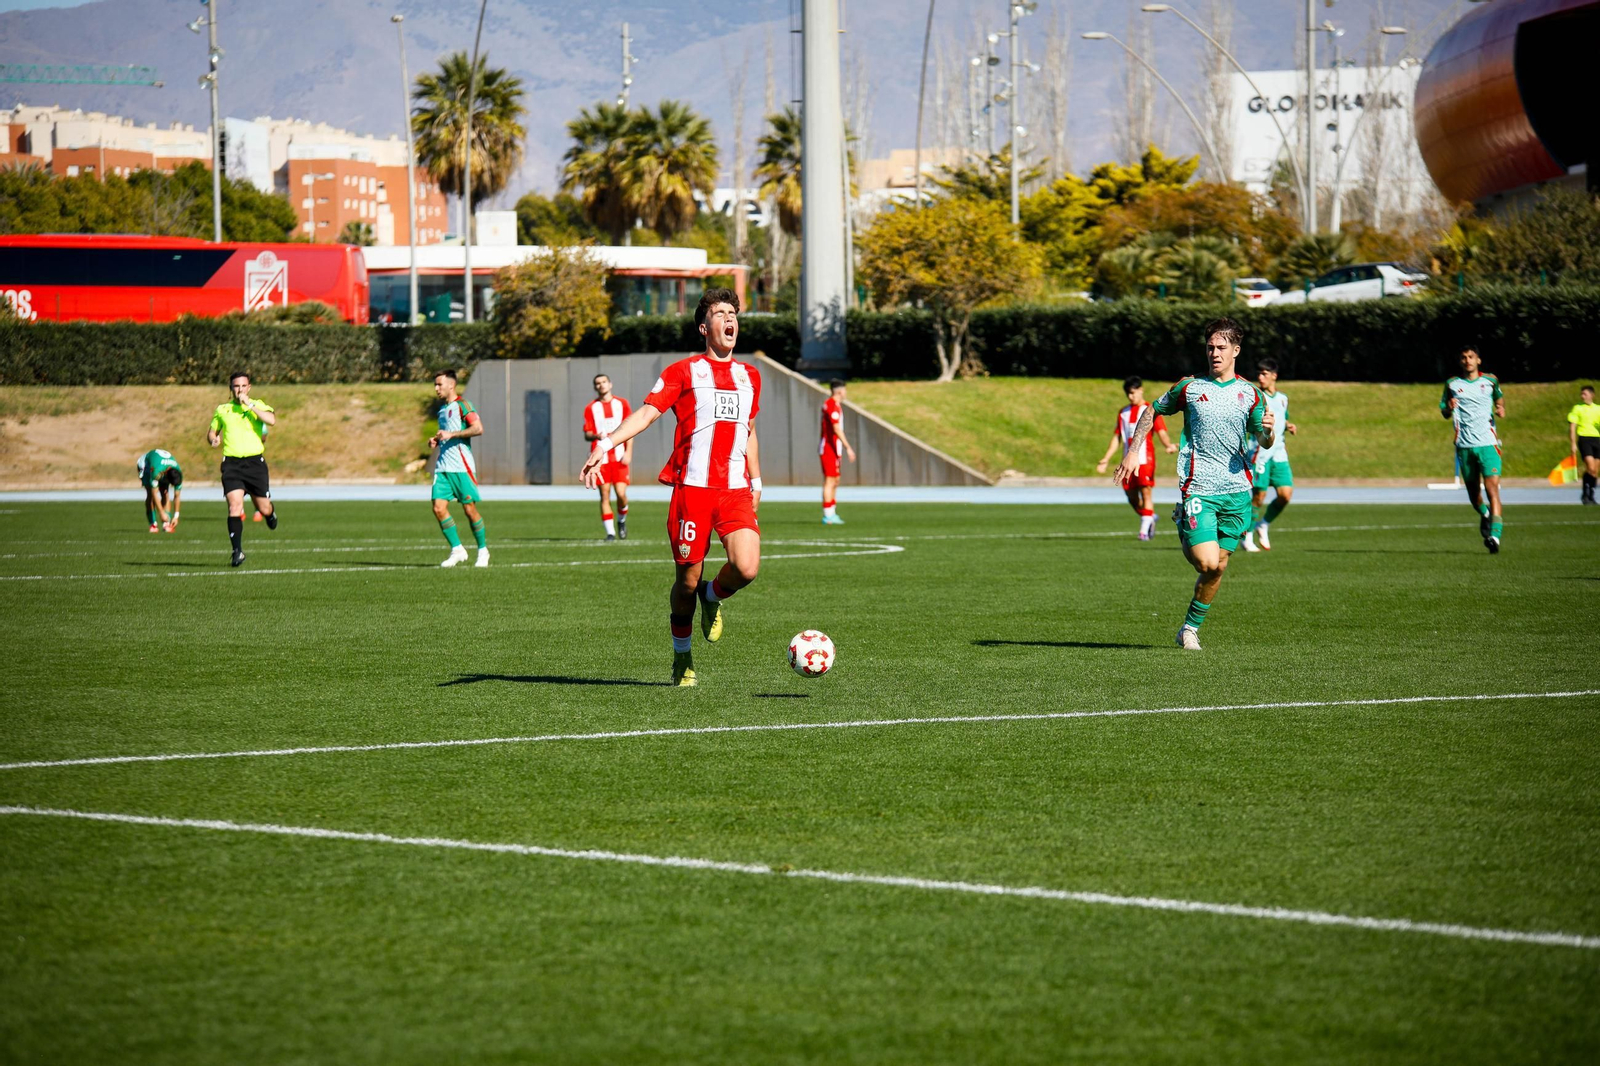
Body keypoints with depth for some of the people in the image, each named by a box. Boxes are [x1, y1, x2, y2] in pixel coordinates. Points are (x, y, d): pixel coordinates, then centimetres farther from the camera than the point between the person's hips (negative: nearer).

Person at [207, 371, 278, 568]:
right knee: (235, 505, -16)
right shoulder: (222, 410, 11)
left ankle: (271, 512, 45)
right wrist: (213, 439, 0)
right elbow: (211, 432, 23)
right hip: (232, 463, 0)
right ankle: (237, 552, -14)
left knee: (263, 508, 6)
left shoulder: (257, 405, 5)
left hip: (255, 461, 0)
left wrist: (250, 405, -16)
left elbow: (272, 420, -15)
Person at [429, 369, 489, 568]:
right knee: (438, 508, -5)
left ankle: (483, 550, 12)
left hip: (461, 466, -7)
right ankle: (457, 550, 3)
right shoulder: (442, 408, 19)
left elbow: (478, 428, -17)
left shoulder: (462, 405, -5)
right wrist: (436, 440, 11)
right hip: (443, 466, 7)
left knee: (469, 508, -3)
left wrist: (451, 434, -20)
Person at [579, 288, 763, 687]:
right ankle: (682, 656, 22)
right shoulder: (684, 371, 3)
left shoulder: (749, 376, 18)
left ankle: (712, 597, 16)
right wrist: (604, 445, -19)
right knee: (687, 581, 0)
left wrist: (756, 482, 28)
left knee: (746, 568, -18)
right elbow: (646, 412, -5)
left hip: (735, 491, 3)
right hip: (692, 488, -3)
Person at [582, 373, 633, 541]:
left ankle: (622, 521, 20)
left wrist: (628, 452, -3)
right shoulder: (591, 408, 7)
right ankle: (610, 532, 2)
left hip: (619, 456, 0)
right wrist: (596, 436, -21)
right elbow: (586, 434, 3)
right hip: (600, 457, 0)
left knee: (621, 493, -8)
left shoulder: (621, 404, 8)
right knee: (605, 495, -3)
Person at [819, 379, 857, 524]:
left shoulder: (829, 404, 16)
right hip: (829, 448, -11)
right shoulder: (833, 406, -16)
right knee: (830, 481, -10)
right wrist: (848, 447, -24)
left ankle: (831, 513, 18)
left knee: (835, 481, 14)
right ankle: (828, 515, -10)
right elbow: (837, 429, -24)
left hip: (833, 449, 11)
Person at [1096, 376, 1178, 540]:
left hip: (1145, 459, -5)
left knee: (1145, 493, -12)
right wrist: (1105, 459, 12)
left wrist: (1169, 445, -30)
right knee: (1132, 498, 7)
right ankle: (1150, 518, 31)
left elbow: (1162, 433, -9)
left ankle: (1144, 530, -11)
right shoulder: (1123, 413, 16)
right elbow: (1117, 438, 19)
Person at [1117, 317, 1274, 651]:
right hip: (1198, 489, -3)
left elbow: (1264, 443, 5)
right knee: (1208, 563, -15)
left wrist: (1268, 429, -19)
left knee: (1218, 567, 4)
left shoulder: (1250, 394, 7)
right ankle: (1186, 544, 20)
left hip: (1236, 491, 3)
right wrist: (1133, 451, 7)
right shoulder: (1189, 388, 3)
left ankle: (1191, 626, 21)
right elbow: (1153, 411, 17)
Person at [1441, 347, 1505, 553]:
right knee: (1472, 490, 11)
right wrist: (1449, 408, -10)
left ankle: (1495, 535, -23)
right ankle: (1484, 514, 45)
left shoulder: (1490, 381, 6)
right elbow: (1444, 412, 13)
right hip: (1464, 445, 2)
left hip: (1487, 443, -2)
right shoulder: (1452, 385, 6)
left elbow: (1499, 396, 26)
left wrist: (1501, 408, 4)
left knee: (1492, 488, -16)